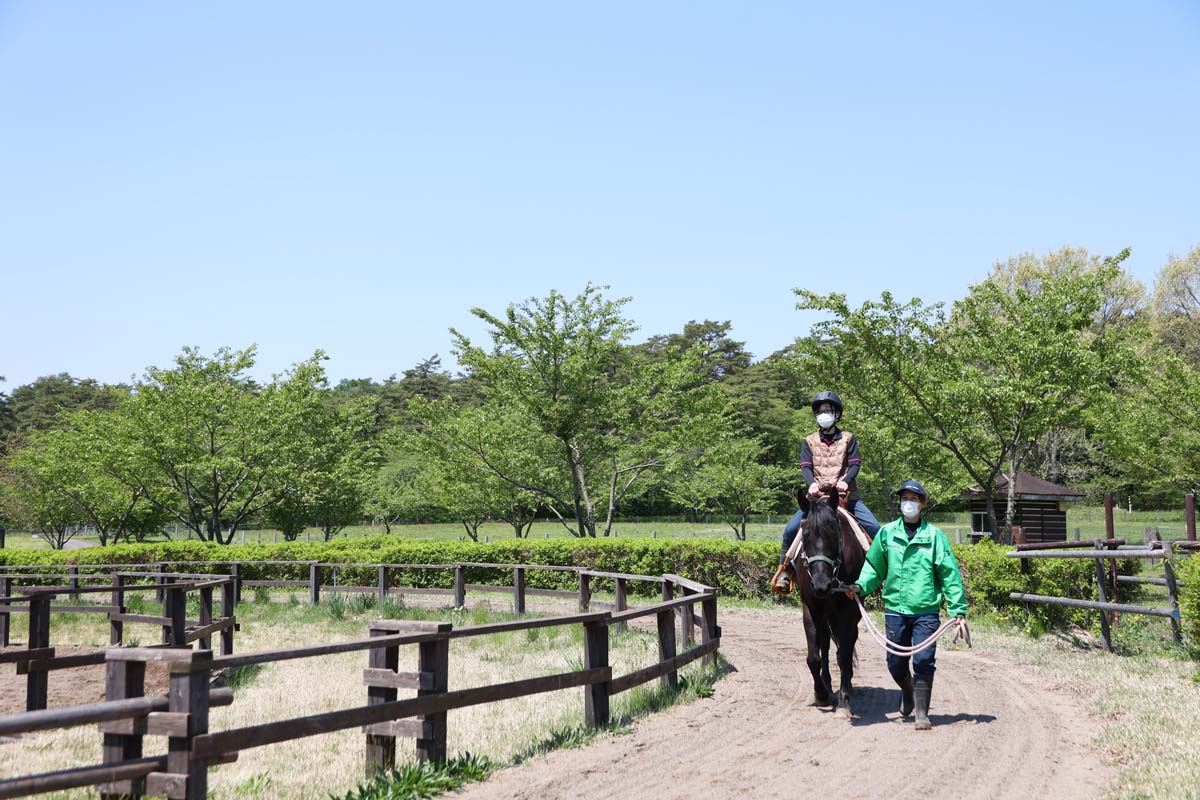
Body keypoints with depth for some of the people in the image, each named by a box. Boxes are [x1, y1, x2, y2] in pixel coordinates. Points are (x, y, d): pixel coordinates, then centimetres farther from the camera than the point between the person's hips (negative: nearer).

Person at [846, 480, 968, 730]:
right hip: (895, 608, 2)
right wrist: (860, 585, -7)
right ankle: (908, 690, 40)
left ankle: (922, 713, 5)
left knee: (923, 662, -7)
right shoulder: (886, 533, 6)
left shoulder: (934, 535, 1)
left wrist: (958, 609, -5)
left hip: (926, 611, -2)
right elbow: (874, 567, 11)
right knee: (896, 664, 10)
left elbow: (949, 574, -1)